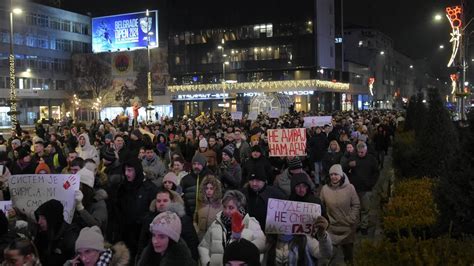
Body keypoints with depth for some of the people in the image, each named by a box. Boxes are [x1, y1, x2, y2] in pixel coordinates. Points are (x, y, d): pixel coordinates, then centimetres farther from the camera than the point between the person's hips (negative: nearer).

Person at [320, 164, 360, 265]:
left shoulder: (349, 187, -11)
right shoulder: (325, 188, -7)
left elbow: (356, 205, -6)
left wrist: (352, 219, -11)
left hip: (347, 225, 0)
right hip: (332, 226, 1)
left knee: (348, 247, 18)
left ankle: (349, 262, 42)